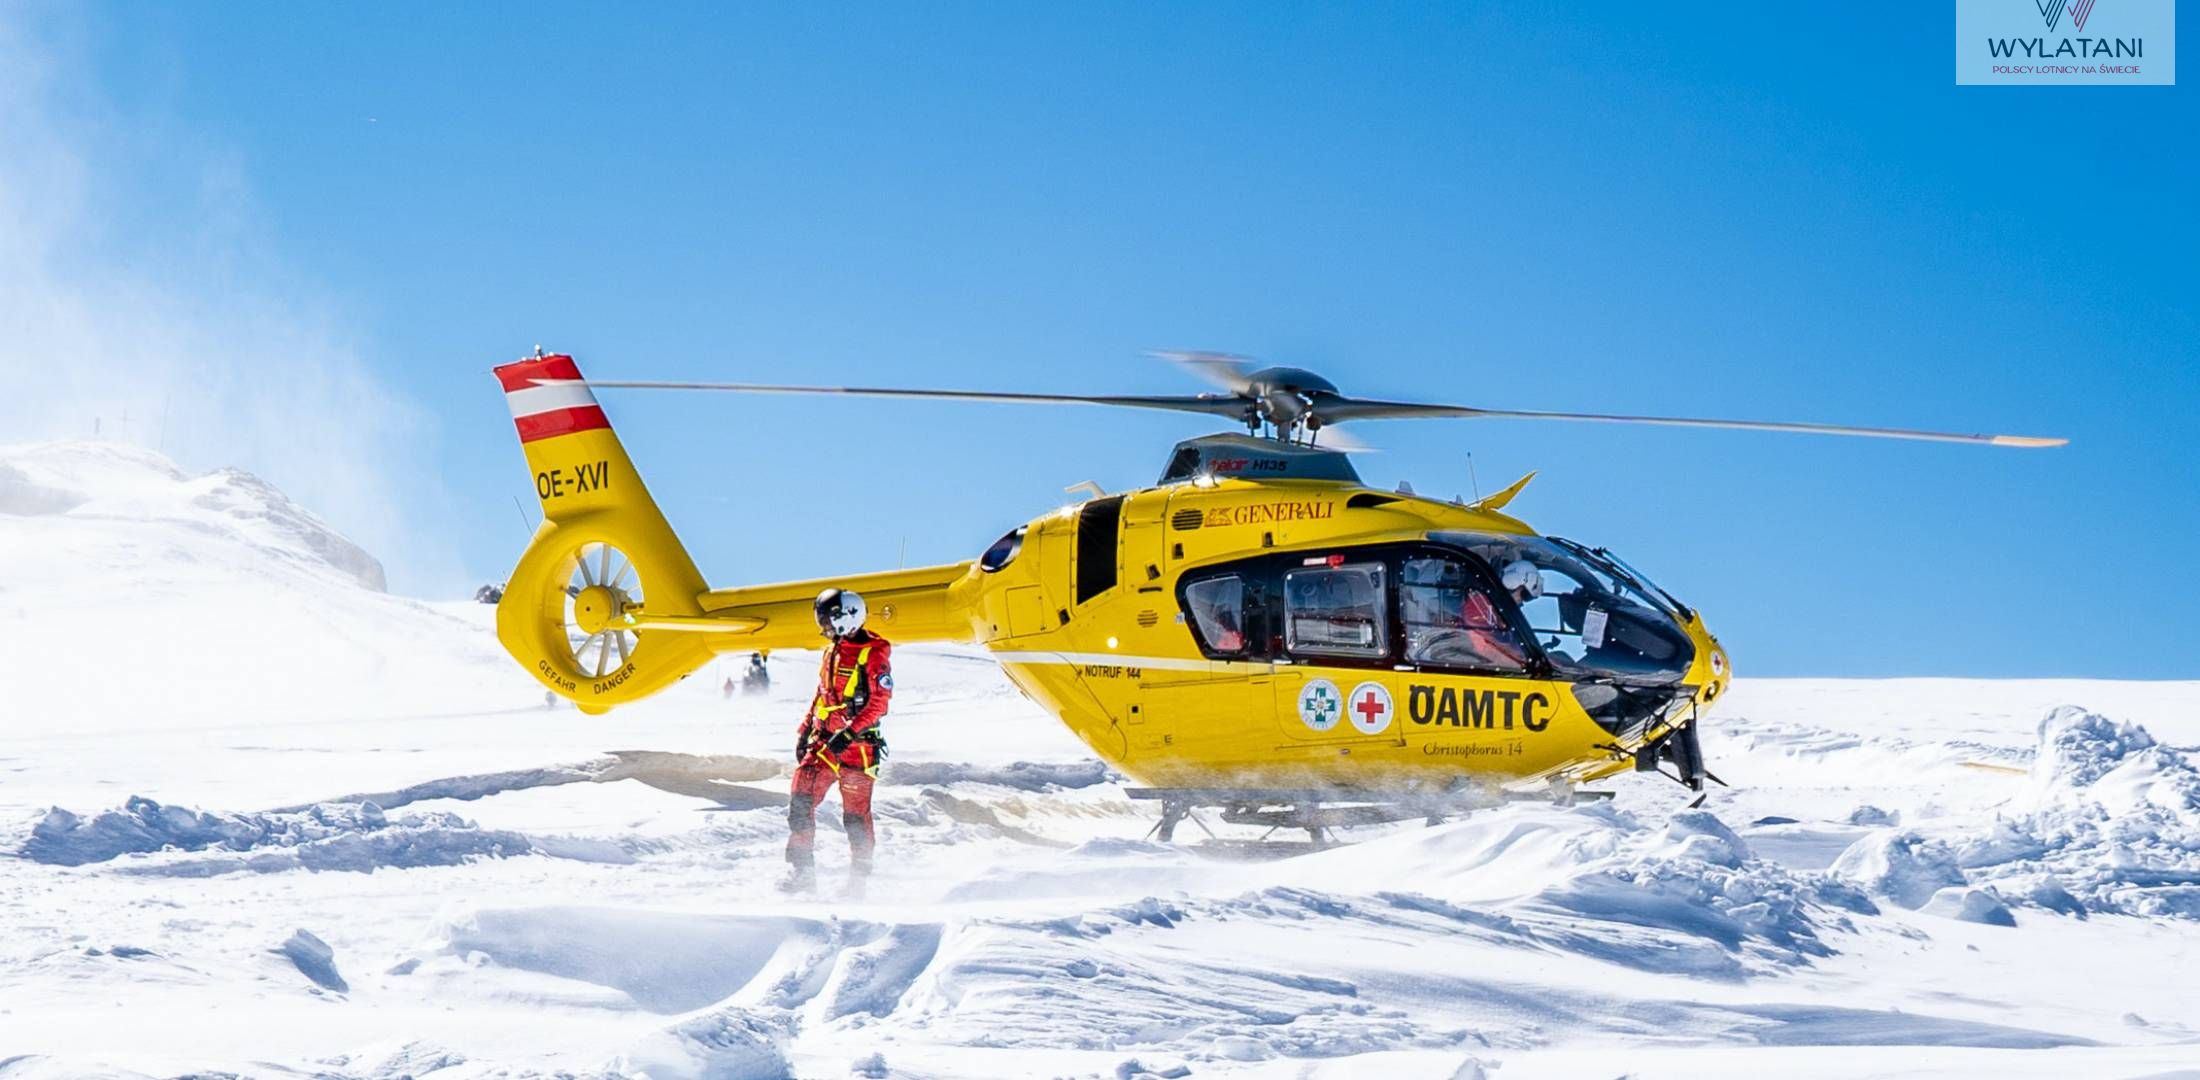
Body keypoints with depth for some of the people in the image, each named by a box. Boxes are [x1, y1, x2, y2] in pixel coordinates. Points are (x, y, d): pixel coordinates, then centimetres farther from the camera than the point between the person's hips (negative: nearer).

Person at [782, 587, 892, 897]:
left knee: (856, 815, 0)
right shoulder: (833, 650, 16)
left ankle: (859, 880, 11)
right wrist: (805, 731, 18)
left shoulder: (873, 652, -10)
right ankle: (801, 871, -5)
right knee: (801, 800, -7)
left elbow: (879, 701, -16)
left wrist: (848, 734, -24)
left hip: (856, 746, -7)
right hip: (824, 742, 7)